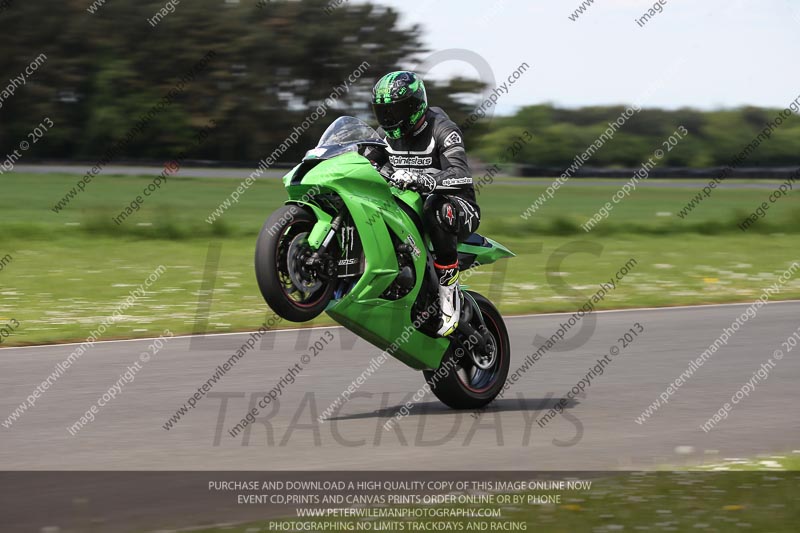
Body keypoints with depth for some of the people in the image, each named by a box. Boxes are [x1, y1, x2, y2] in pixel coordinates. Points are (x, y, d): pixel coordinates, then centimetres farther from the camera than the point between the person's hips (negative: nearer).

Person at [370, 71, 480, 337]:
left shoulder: (442, 130, -13)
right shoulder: (388, 134, 10)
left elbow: (461, 175, -28)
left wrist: (419, 179, -45)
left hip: (458, 209, -7)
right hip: (408, 205, 7)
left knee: (435, 208, -42)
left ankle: (449, 285, -32)